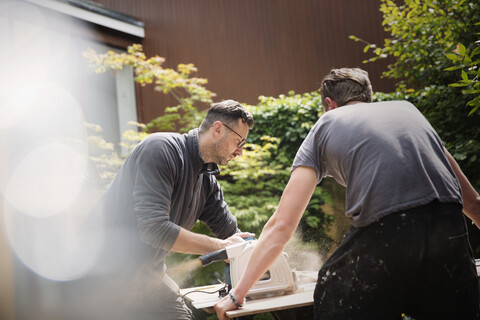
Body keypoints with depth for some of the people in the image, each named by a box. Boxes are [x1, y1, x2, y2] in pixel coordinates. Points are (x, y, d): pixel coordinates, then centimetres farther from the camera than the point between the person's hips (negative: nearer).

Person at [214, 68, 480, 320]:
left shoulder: (323, 128, 18)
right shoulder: (406, 109, 28)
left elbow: (281, 225, 11)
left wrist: (238, 294, 18)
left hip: (385, 236, -4)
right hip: (450, 232, 5)